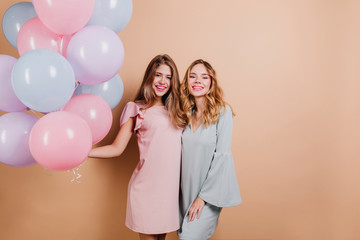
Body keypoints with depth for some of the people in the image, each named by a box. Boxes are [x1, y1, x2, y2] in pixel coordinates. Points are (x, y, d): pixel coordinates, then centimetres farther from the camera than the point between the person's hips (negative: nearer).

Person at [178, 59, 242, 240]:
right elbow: (184, 153, 9)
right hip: (186, 188, 6)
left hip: (210, 190, -5)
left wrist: (203, 196, -15)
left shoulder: (222, 112, -13)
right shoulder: (187, 113, 4)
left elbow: (221, 156, -15)